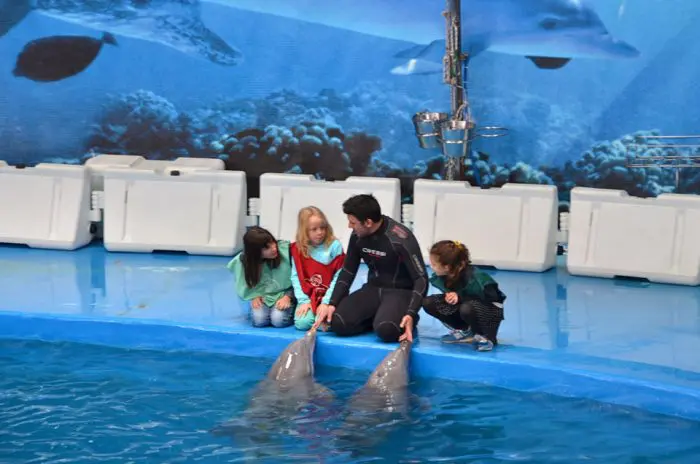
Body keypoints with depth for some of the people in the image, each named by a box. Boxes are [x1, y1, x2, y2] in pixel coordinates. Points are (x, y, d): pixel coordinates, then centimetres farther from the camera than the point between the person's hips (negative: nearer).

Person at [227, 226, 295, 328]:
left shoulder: (286, 249, -24)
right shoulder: (244, 260, -17)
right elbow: (244, 285, 1)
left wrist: (288, 297, -20)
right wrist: (254, 296, -16)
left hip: (284, 293, -1)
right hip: (262, 296, 1)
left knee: (278, 320, -26)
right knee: (259, 320, -24)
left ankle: (290, 309, 9)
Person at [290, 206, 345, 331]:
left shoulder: (334, 246, -5)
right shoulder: (297, 249, 4)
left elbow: (339, 277, -8)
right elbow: (296, 277, 1)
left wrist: (326, 302, -15)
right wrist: (303, 301, -10)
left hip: (329, 298, -2)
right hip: (308, 297, 2)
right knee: (302, 323, -23)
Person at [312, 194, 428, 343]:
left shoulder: (400, 240, -23)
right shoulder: (358, 235, -5)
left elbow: (421, 279, -20)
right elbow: (348, 271, 7)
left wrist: (411, 314, -35)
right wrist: (332, 303, -7)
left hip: (401, 292, -5)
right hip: (373, 289, 5)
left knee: (386, 329, -36)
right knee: (337, 323, -20)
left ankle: (404, 321, -2)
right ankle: (377, 318, 4)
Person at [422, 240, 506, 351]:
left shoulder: (474, 278, -30)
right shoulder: (440, 276, -14)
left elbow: (490, 299, -25)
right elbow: (449, 294, 1)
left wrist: (460, 297, -33)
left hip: (490, 312, -6)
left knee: (467, 308, -39)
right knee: (428, 303, -12)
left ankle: (486, 337, -11)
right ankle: (465, 332, 1)